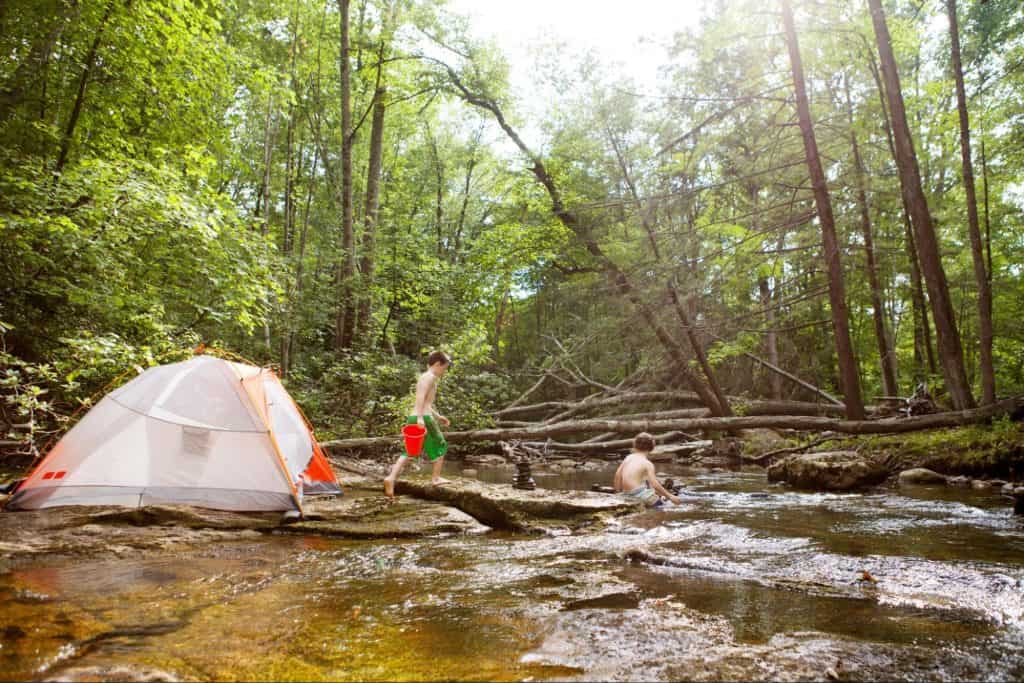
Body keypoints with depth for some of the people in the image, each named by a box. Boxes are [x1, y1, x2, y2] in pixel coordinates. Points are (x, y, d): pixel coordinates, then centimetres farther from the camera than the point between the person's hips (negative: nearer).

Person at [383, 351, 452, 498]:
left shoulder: (423, 377, 22)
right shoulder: (430, 377, -8)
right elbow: (421, 397, -23)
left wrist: (438, 416, 32)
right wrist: (420, 417, -31)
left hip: (412, 418, 8)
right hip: (424, 419, -8)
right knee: (440, 445, 12)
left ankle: (391, 477, -7)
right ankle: (436, 477, 20)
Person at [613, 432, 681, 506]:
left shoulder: (628, 458, 7)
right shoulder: (648, 464, -10)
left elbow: (618, 474, 12)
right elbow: (655, 484, -16)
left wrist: (618, 490, 25)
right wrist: (670, 496, -11)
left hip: (626, 494, 7)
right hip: (638, 495, -7)